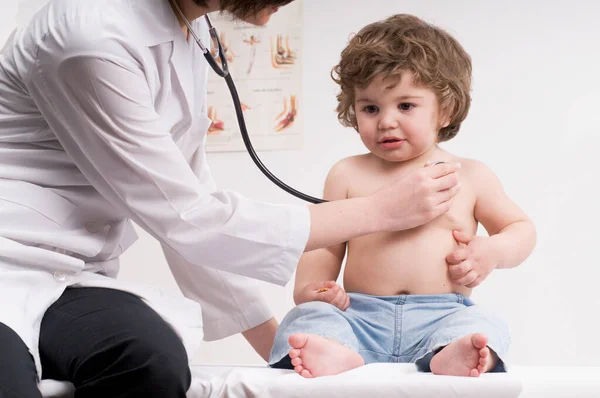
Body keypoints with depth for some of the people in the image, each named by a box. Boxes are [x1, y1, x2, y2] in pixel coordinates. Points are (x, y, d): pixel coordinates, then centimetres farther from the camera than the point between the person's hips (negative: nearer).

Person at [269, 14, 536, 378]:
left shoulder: (470, 177, 12)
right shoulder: (348, 175, 13)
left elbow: (521, 228, 22)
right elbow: (325, 244, 16)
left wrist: (493, 252, 0)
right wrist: (310, 287, -5)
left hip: (442, 316, -1)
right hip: (360, 316, 1)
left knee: (483, 327, -30)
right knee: (307, 316, -26)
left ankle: (451, 356, -60)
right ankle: (335, 351, -56)